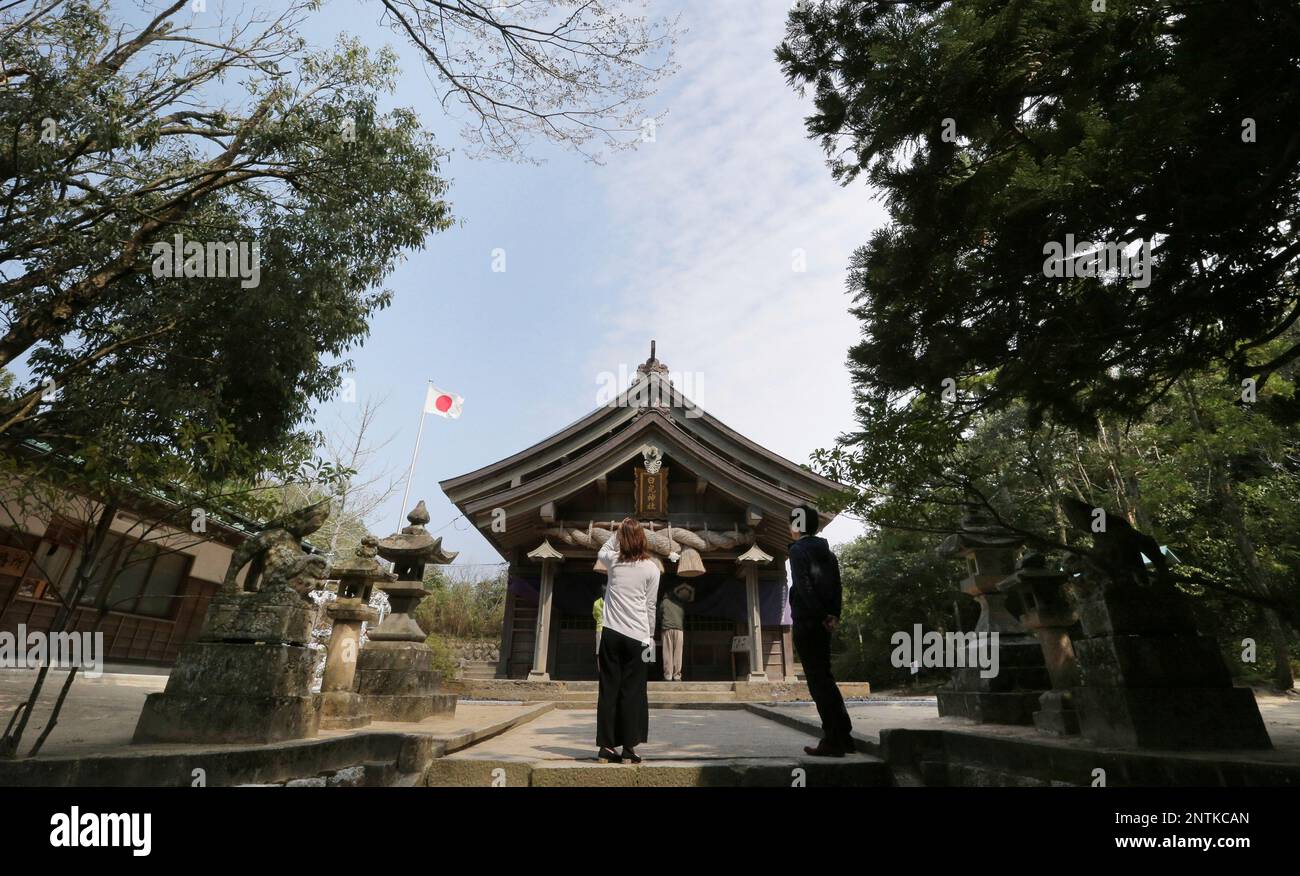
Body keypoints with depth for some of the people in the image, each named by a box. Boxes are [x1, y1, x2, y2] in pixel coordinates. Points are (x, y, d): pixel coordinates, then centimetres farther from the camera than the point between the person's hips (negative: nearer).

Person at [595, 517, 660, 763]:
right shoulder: (651, 568, -3)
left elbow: (602, 551, 29)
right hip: (637, 637, -2)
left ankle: (606, 747, 13)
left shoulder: (614, 561, 3)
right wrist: (650, 636, 10)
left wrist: (618, 531, 21)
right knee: (633, 693, 4)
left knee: (608, 690, 7)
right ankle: (628, 749, 9)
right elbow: (650, 607, 1)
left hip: (611, 634, 2)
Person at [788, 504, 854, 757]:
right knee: (825, 677, 17)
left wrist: (822, 616, -14)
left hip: (806, 622, -8)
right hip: (823, 623, 8)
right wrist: (834, 615, 5)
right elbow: (836, 586, 10)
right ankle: (843, 736, 21)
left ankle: (832, 741, 1)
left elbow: (804, 587, -18)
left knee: (818, 681, -2)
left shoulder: (798, 550, -9)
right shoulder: (827, 552, 15)